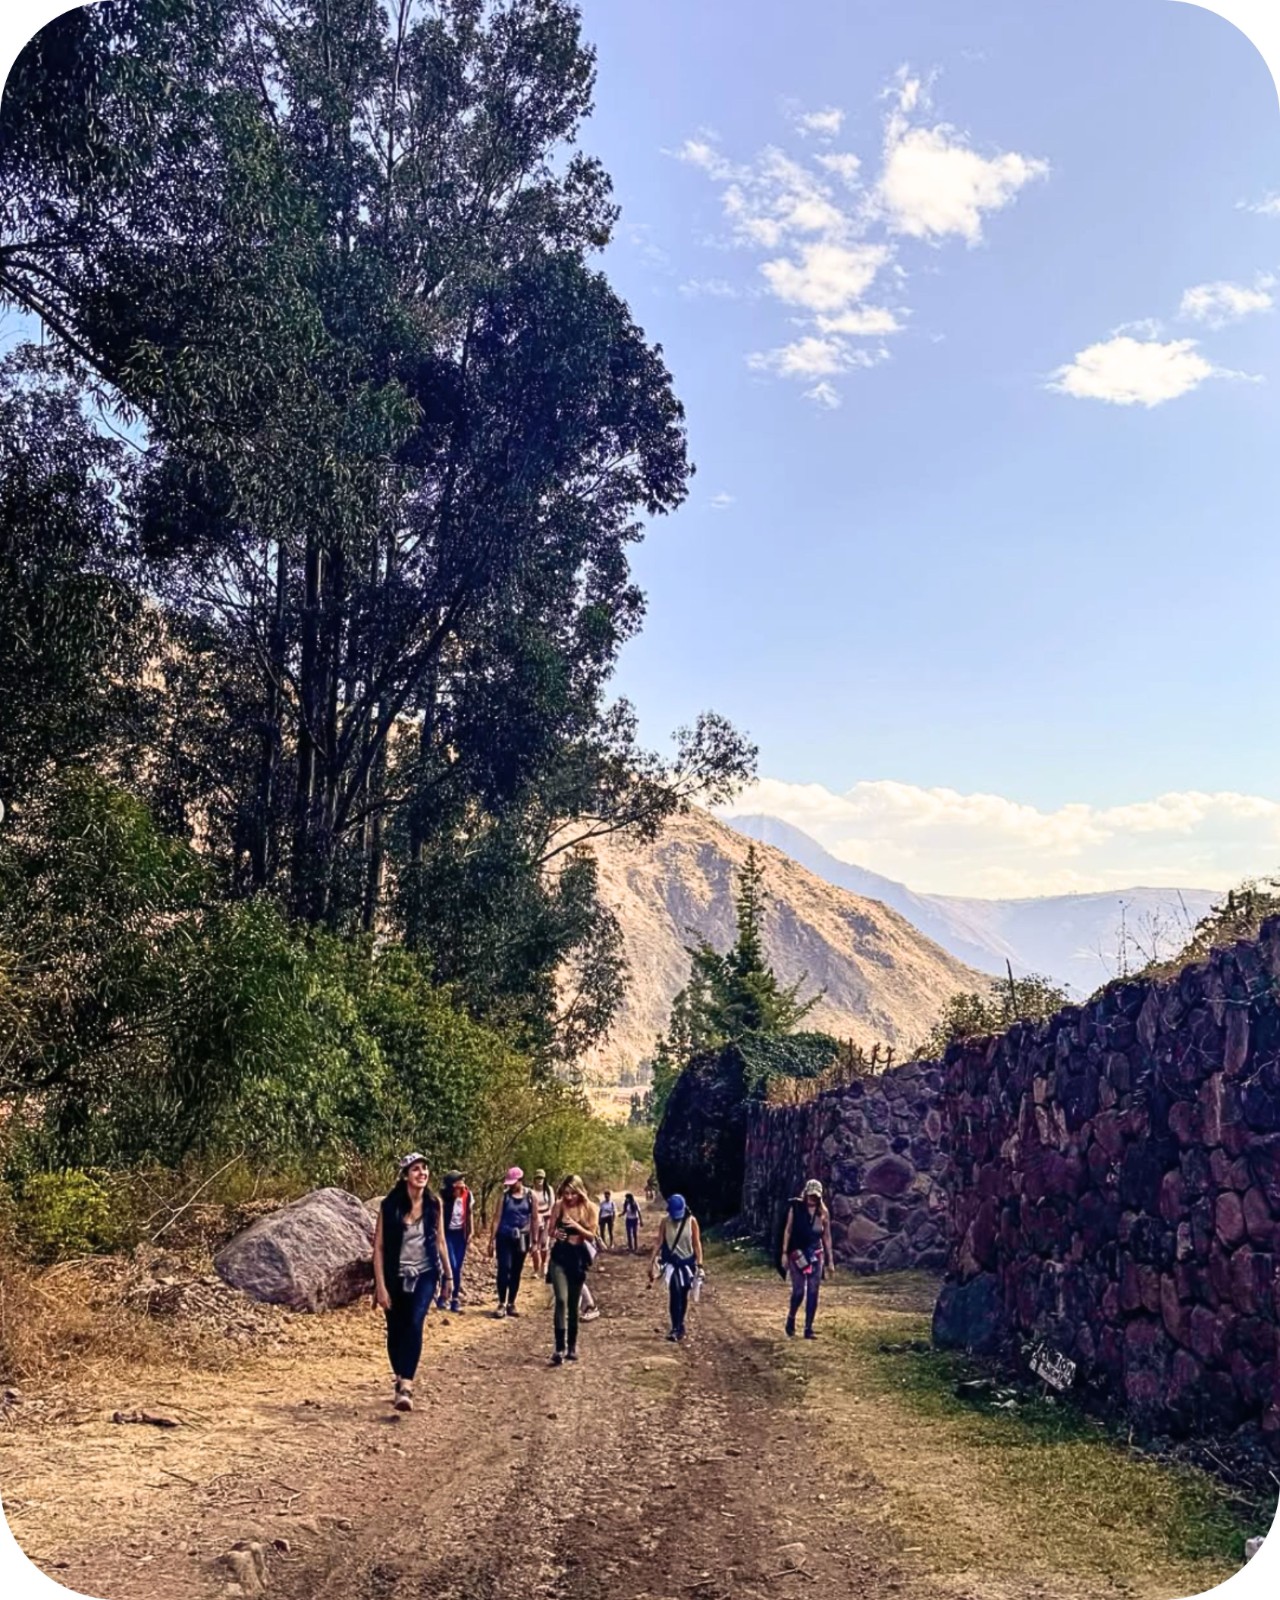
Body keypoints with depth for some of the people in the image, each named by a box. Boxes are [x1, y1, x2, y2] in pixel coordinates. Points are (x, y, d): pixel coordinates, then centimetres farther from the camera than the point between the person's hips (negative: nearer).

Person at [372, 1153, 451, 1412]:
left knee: (414, 1325, -18)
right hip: (396, 1277, 0)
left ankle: (405, 1387, -20)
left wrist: (448, 1275, 12)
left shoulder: (433, 1204, -2)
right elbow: (378, 1247, -8)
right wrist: (380, 1285, -12)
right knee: (395, 1331, 10)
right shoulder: (390, 1206, -10)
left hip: (424, 1274, 0)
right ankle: (400, 1379, 32)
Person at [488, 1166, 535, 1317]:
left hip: (521, 1238, 2)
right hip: (505, 1237, -2)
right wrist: (491, 1240, -5)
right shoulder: (505, 1195, -4)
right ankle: (502, 1304, -2)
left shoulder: (530, 1195, 0)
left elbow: (534, 1219, 5)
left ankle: (511, 1304, 18)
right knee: (504, 1268, -11)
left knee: (516, 1271, 8)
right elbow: (497, 1218, -3)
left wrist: (533, 1240, 3)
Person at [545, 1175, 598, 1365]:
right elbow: (549, 1231, 4)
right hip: (559, 1257, -1)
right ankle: (560, 1349, -17)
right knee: (561, 1300, -16)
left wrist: (577, 1226, -23)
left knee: (574, 1305, 10)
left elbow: (591, 1235, -6)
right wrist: (555, 1234, -19)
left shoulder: (589, 1208, -3)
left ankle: (572, 1346, 23)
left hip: (578, 1258, 1)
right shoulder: (558, 1206, -2)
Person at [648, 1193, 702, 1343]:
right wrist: (652, 1262, -3)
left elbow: (697, 1243, -3)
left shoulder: (691, 1221, -7)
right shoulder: (665, 1221, -6)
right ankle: (676, 1328, -19)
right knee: (675, 1292, -19)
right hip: (671, 1261, -1)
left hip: (687, 1262, 1)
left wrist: (699, 1264, -6)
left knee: (683, 1296, 9)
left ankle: (680, 1326, 26)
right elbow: (659, 1242, -1)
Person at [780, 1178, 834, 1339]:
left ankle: (809, 1328, 8)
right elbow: (788, 1231, -1)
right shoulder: (796, 1207, -3)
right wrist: (785, 1253, -5)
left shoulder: (823, 1212, 4)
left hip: (816, 1254, 3)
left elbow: (826, 1236, 9)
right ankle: (791, 1319, 19)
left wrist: (830, 1259, 8)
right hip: (797, 1253, -3)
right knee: (799, 1290, -7)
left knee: (813, 1292, 0)